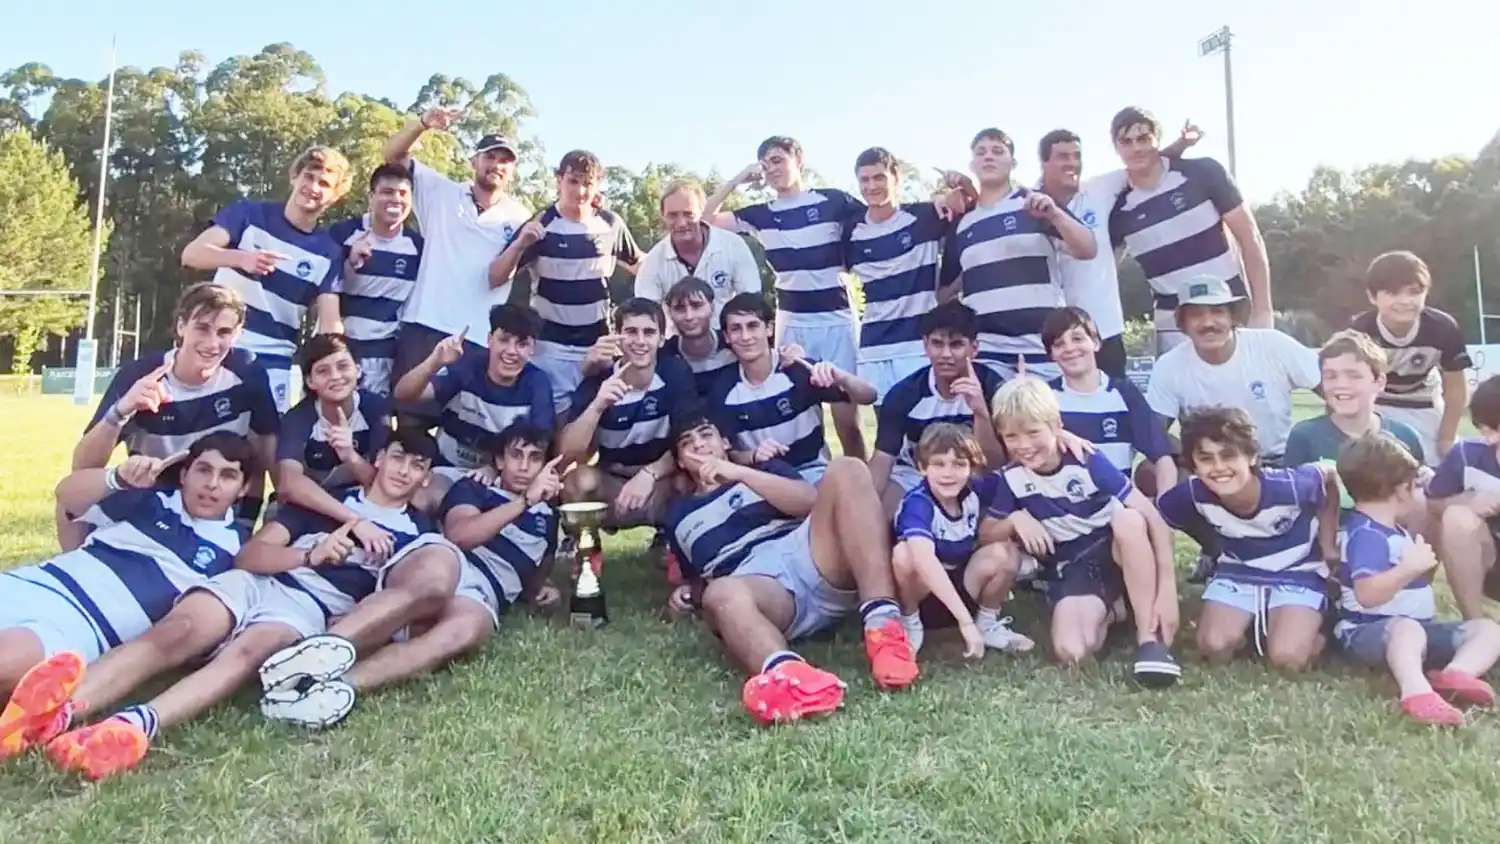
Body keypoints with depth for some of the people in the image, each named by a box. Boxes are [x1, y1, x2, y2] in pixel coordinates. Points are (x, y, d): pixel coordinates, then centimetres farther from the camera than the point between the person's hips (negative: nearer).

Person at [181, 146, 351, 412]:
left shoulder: (329, 253, 2)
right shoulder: (249, 213, -1)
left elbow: (330, 323, -4)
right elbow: (191, 254, -12)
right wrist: (241, 258, -31)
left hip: (274, 360, 1)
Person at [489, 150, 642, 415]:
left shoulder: (611, 223, -1)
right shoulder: (540, 225, -9)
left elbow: (637, 264, 17)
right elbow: (496, 279, -11)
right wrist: (519, 244, -26)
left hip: (598, 343, 3)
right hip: (551, 345, -3)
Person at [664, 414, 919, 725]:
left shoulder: (765, 466, 29)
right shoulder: (678, 517, 33)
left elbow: (811, 500, 9)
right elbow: (698, 577, 37)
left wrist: (740, 473, 1)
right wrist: (690, 592, 12)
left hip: (810, 558, 2)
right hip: (760, 586, -1)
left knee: (846, 470, -23)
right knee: (723, 594, -38)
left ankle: (883, 623, -40)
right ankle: (785, 673, -73)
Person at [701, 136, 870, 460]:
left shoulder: (833, 200, 0)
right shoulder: (762, 214, 7)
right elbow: (706, 217, 6)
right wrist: (739, 179, 1)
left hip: (836, 319, -3)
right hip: (790, 322, 3)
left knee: (847, 415, -1)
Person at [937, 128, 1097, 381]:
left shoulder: (1039, 204, 6)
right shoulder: (961, 222, 15)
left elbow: (1088, 251, -3)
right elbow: (944, 292, 22)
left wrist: (1055, 213, -18)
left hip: (1043, 346, -2)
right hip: (984, 348, 2)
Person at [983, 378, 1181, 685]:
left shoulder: (1087, 461, -17)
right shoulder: (1011, 478, -8)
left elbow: (1153, 518, -22)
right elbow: (984, 535, 1)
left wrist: (1167, 589, -29)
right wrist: (1015, 519, -21)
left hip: (1114, 553, -1)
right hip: (1069, 569, 1)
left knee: (1129, 518, -37)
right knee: (1070, 652, -28)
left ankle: (1150, 638, -25)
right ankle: (1106, 611, 9)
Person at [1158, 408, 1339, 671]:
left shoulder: (1289, 486, -29)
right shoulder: (1193, 494, -25)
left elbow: (1331, 479, -6)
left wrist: (1327, 545, 0)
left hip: (1297, 573, -2)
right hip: (1237, 572, 2)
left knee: (1287, 658, -22)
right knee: (1214, 648, -18)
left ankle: (1312, 631, 12)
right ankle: (1252, 625, 14)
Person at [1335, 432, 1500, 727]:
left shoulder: (1394, 531, 19)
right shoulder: (1366, 535, -17)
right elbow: (1367, 593, -32)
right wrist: (1410, 568, -36)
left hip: (1420, 627, 11)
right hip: (1370, 632, -10)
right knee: (1406, 627, -41)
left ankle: (1456, 672, -32)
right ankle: (1417, 691, -66)